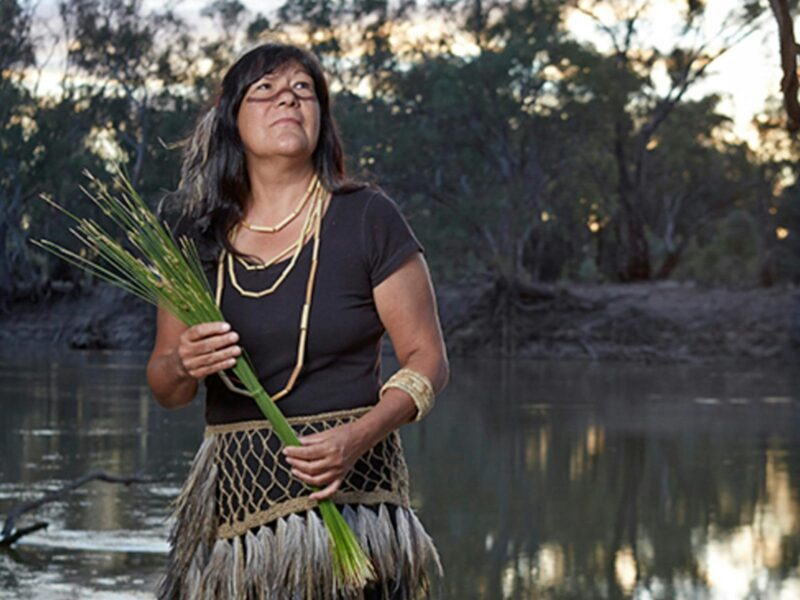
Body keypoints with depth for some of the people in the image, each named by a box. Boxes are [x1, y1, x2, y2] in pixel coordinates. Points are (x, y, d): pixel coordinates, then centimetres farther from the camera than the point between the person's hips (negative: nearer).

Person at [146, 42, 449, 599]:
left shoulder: (368, 218, -2)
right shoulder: (200, 236, 8)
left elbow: (427, 358, -2)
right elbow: (164, 389, 13)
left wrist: (358, 437, -18)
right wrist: (183, 366, -11)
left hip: (348, 489, -3)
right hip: (233, 500, 3)